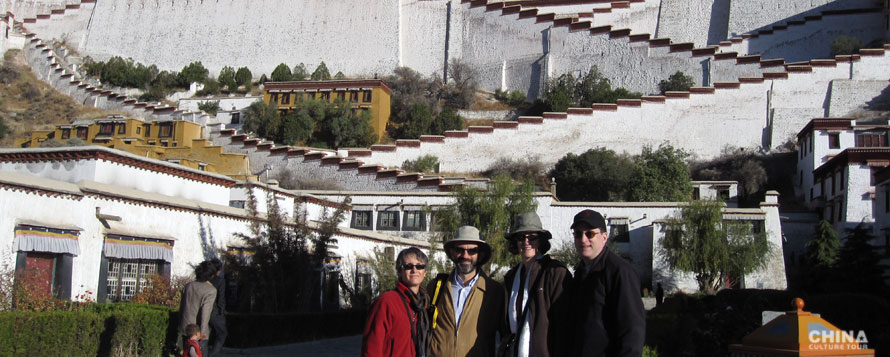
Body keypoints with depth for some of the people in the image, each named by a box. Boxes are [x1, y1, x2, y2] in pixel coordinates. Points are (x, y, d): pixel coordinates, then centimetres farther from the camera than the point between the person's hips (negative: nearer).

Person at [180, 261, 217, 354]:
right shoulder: (211, 290, -14)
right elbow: (206, 310, -21)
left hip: (185, 329, 6)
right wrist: (203, 331, -18)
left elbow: (181, 306, 11)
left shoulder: (188, 286, 4)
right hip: (198, 331, -6)